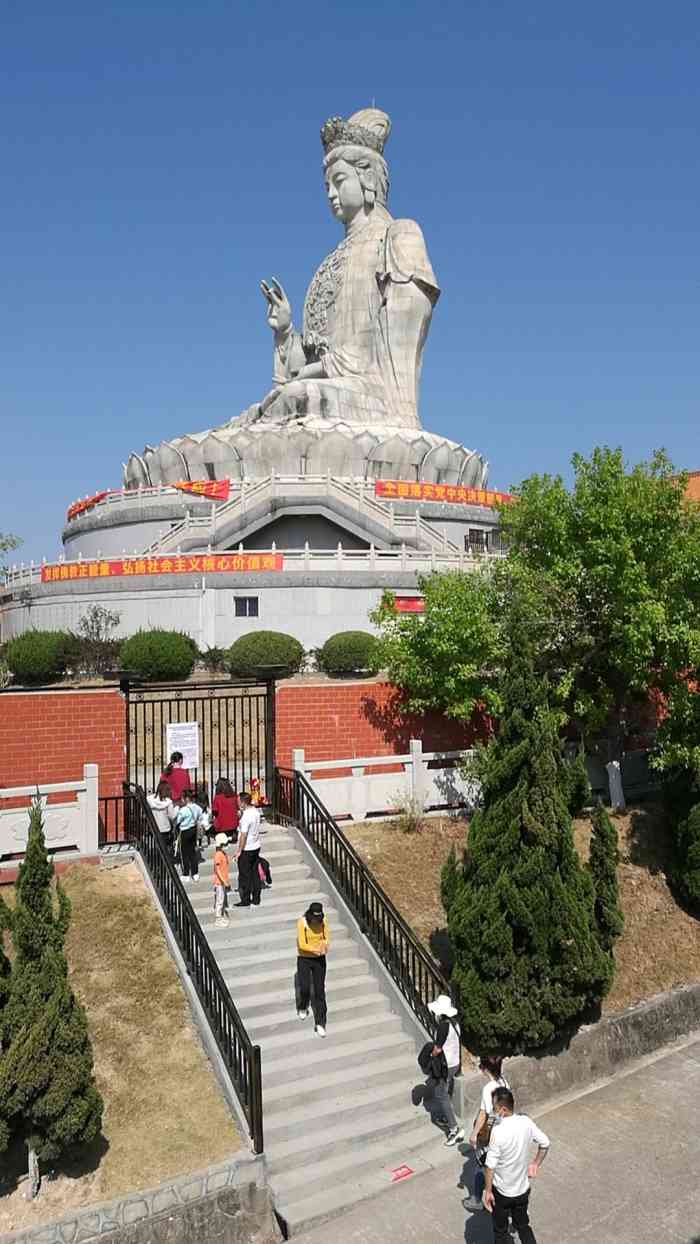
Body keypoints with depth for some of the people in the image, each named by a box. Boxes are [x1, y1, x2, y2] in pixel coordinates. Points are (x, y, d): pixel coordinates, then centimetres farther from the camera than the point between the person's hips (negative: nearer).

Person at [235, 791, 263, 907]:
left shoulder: (246, 816, -24)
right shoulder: (256, 811, 1)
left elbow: (243, 835, -22)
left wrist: (239, 851, -15)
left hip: (246, 849, -8)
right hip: (256, 847, 8)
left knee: (244, 876, 5)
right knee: (255, 873, 14)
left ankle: (245, 900, 15)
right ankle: (256, 899, 21)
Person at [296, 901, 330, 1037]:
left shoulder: (323, 921, -9)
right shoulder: (302, 922, -20)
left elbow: (327, 938, -2)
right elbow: (302, 944, -20)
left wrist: (325, 945, -25)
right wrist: (316, 949, -32)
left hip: (320, 959, 2)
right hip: (304, 959, -2)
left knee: (320, 991, 0)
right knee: (304, 988, -2)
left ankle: (320, 1024, 8)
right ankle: (302, 1008, 34)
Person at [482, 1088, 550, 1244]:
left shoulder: (498, 1131, -31)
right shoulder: (526, 1122, -15)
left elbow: (490, 1165, -26)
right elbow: (545, 1143, 0)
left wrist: (487, 1191, -13)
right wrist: (536, 1164, 13)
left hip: (502, 1191, -5)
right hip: (523, 1189, 5)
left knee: (500, 1230, 19)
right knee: (523, 1225, 26)